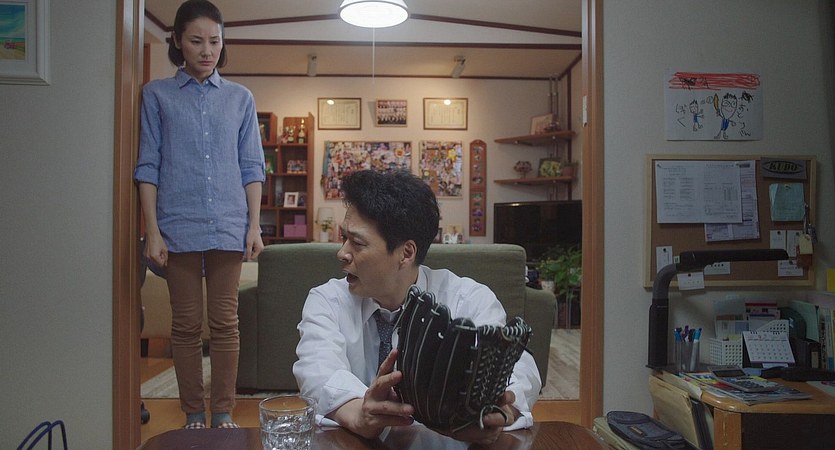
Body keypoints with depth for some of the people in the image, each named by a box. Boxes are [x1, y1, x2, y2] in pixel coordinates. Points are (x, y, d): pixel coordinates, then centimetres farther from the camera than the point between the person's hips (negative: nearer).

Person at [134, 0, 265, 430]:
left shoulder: (241, 98, 10)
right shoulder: (157, 94, 6)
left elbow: (252, 167, 8)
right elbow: (148, 166, 3)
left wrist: (254, 226, 0)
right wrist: (152, 230, -4)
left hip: (228, 226, 1)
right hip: (178, 226, -1)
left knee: (225, 323, 5)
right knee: (186, 324, 6)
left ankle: (224, 413, 16)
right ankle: (194, 415, 18)